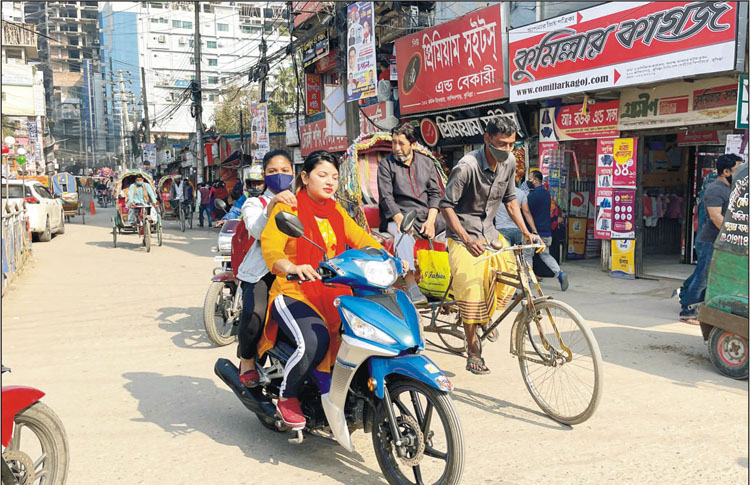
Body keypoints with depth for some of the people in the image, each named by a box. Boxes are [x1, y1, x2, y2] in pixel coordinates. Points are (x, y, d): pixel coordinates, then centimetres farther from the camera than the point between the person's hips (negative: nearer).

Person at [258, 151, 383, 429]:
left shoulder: (336, 210, 18)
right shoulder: (288, 207, -3)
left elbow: (359, 238, 9)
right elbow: (270, 247, -18)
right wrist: (292, 268, -40)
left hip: (335, 292, 6)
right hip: (294, 293, -6)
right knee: (313, 342, -31)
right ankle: (287, 399, -3)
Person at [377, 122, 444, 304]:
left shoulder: (427, 163, 16)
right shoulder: (386, 164, 6)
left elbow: (435, 193, 9)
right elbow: (386, 197, -4)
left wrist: (431, 220, -7)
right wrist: (400, 220, -20)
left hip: (428, 216, 4)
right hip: (399, 216, -4)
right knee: (404, 235, -37)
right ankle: (411, 288, -44)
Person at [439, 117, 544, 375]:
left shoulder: (509, 162, -3)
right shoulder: (467, 166, -23)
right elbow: (446, 206, -20)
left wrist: (526, 232, 3)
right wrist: (467, 240, -29)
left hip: (489, 233, 6)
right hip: (464, 237, -6)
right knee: (471, 292, -12)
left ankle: (486, 318, 24)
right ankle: (473, 353, 3)